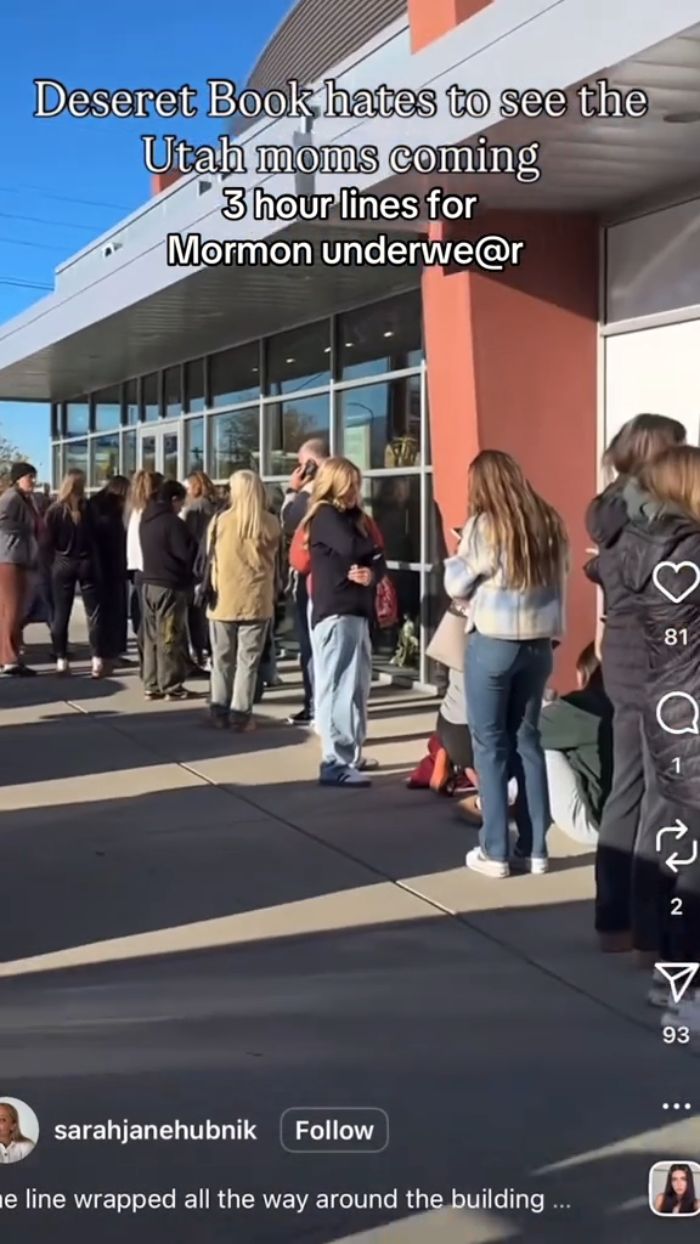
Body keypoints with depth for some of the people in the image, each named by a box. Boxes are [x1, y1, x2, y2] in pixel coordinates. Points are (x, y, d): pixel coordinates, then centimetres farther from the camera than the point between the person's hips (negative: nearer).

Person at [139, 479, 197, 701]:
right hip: (170, 586, -8)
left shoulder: (146, 520, 11)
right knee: (170, 638, -2)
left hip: (149, 583, 8)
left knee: (151, 637, 11)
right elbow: (187, 553, -16)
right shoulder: (172, 522, -16)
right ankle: (171, 687, 3)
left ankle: (151, 685, 13)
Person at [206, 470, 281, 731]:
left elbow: (210, 558, 5)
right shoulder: (271, 523, -2)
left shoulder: (221, 521, -4)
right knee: (248, 660, 4)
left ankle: (219, 712, 13)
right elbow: (276, 561, 9)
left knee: (222, 659, 11)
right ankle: (241, 713, 1)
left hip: (224, 600, 0)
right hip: (257, 600, 0)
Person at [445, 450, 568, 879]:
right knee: (528, 739, 13)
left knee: (491, 743, 5)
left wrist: (460, 557, 15)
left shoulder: (484, 526, -10)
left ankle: (495, 852, 6)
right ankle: (535, 848, 15)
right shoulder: (550, 524, 3)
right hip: (539, 643, 5)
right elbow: (561, 580, 9)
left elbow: (457, 585, -3)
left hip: (493, 643, -4)